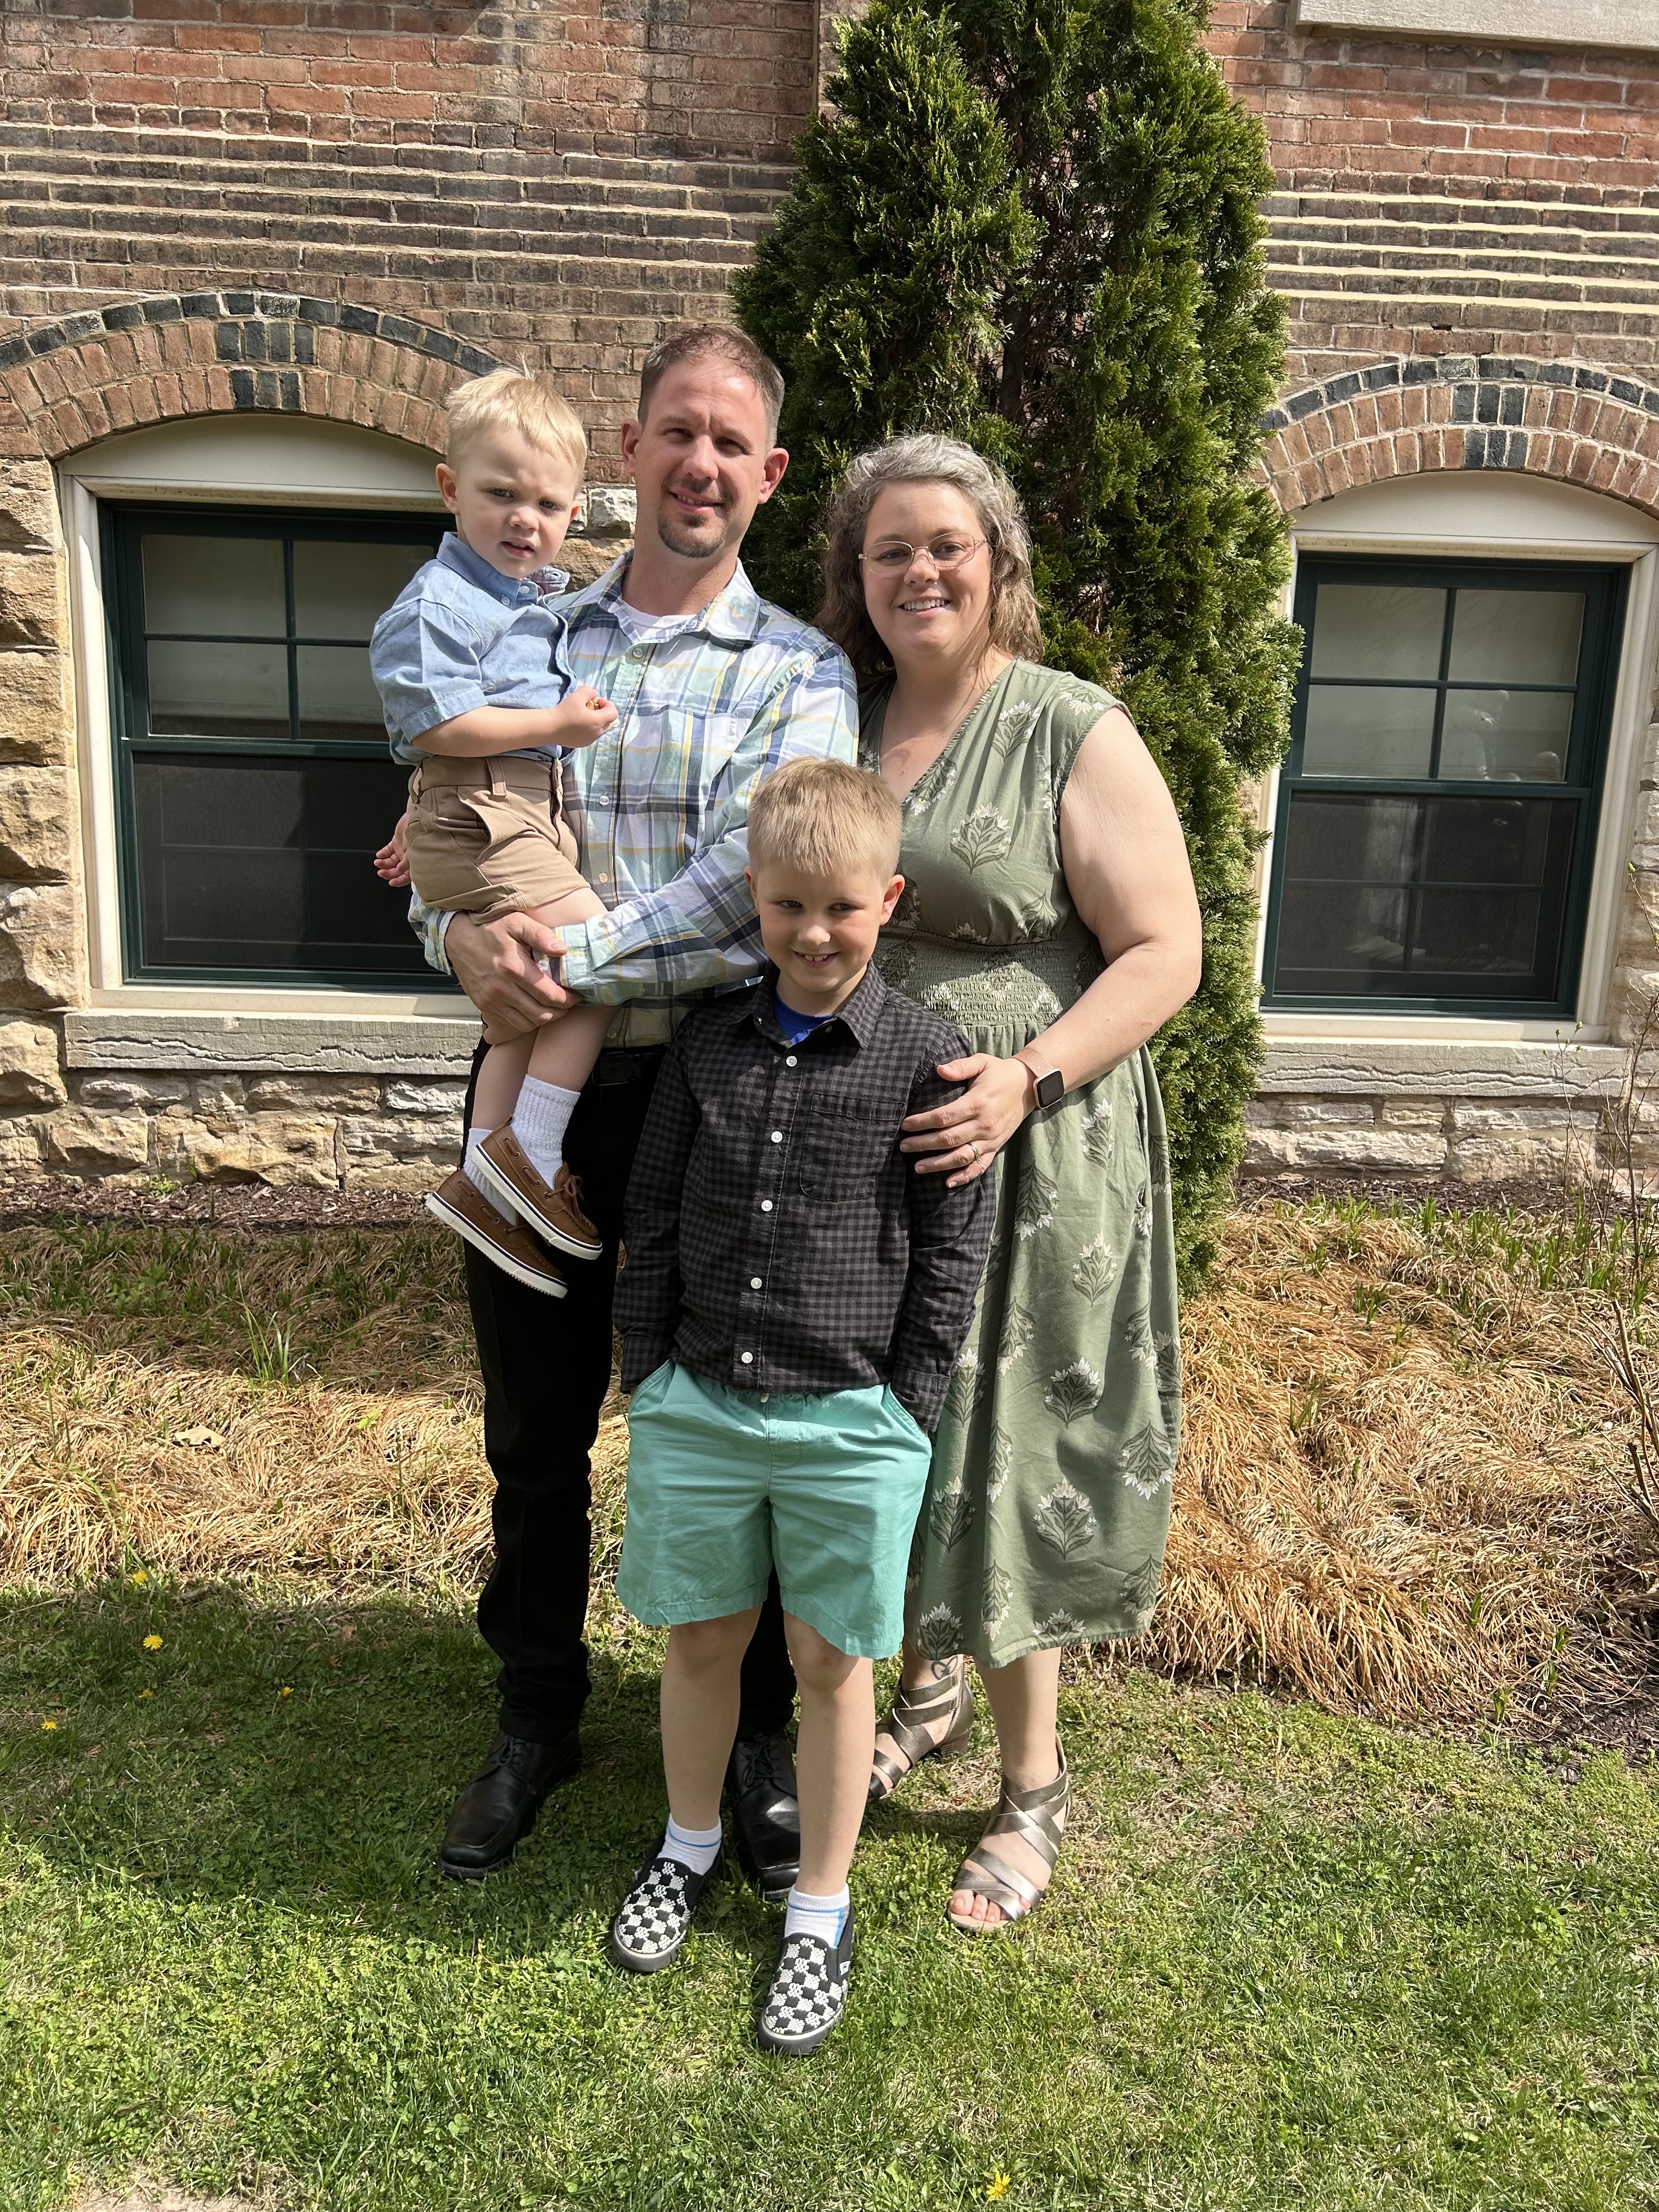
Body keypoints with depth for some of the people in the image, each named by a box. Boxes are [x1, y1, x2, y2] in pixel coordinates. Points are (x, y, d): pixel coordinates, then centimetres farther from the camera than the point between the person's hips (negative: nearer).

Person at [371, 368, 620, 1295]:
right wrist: (556, 723, -20)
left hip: (533, 815, 10)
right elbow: (433, 723, -20)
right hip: (482, 819, -10)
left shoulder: (542, 598, 17)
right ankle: (530, 1155, -9)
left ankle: (482, 1182, 19)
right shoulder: (440, 602, -11)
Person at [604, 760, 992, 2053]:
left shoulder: (925, 1058, -9)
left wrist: (906, 1411, -6)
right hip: (698, 1401, 3)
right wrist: (650, 1370, 5)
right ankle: (690, 1845, 45)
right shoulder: (709, 1043, 1)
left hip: (852, 1422, -3)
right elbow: (654, 1217, 7)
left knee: (831, 1660, 11)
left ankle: (822, 1911, 32)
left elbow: (954, 1247, -6)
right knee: (700, 1637, 18)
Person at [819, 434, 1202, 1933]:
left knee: (1004, 1453, 4)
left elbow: (1164, 953, -11)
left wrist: (1027, 1078, -25)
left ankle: (1034, 1791, 26)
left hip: (1025, 1161, -5)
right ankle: (928, 1694, 43)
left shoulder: (1076, 736, -8)